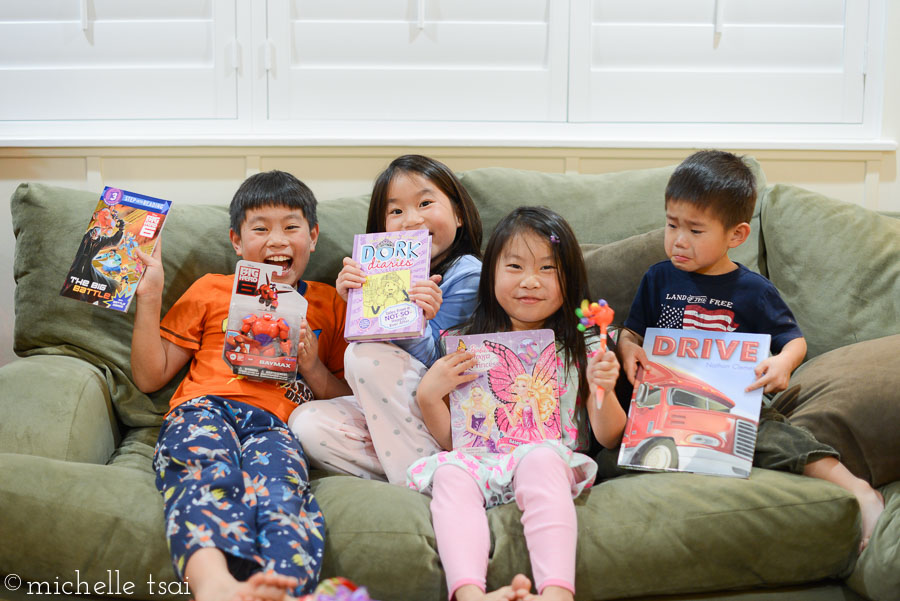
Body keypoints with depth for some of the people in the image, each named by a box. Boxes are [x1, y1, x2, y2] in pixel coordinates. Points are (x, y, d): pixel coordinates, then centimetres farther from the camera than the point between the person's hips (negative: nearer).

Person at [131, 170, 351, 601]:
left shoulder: (327, 304, 29)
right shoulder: (211, 290, 28)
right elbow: (149, 377, 23)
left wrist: (313, 367, 6)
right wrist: (149, 297, 14)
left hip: (275, 424, 0)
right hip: (204, 410, 0)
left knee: (277, 481, -38)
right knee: (210, 473, -38)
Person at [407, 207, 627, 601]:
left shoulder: (580, 348, 14)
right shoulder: (469, 347, 18)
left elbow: (609, 439, 10)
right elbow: (451, 441, 17)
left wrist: (603, 390, -9)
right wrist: (428, 396, -1)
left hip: (552, 461, -2)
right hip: (477, 462, 2)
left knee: (541, 457, -36)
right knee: (450, 471, -31)